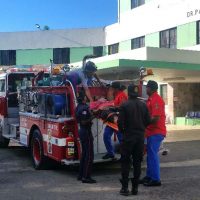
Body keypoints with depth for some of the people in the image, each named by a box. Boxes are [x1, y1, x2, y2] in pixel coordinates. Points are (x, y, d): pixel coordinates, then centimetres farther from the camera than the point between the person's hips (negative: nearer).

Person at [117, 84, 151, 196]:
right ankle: (135, 187, 14)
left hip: (128, 136, -4)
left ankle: (125, 187, 4)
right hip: (140, 137, 4)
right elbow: (148, 121, 2)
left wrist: (122, 131, 7)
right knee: (137, 162, 11)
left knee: (125, 162, 5)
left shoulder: (125, 105, -11)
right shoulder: (143, 105, 1)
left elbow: (120, 122, -12)